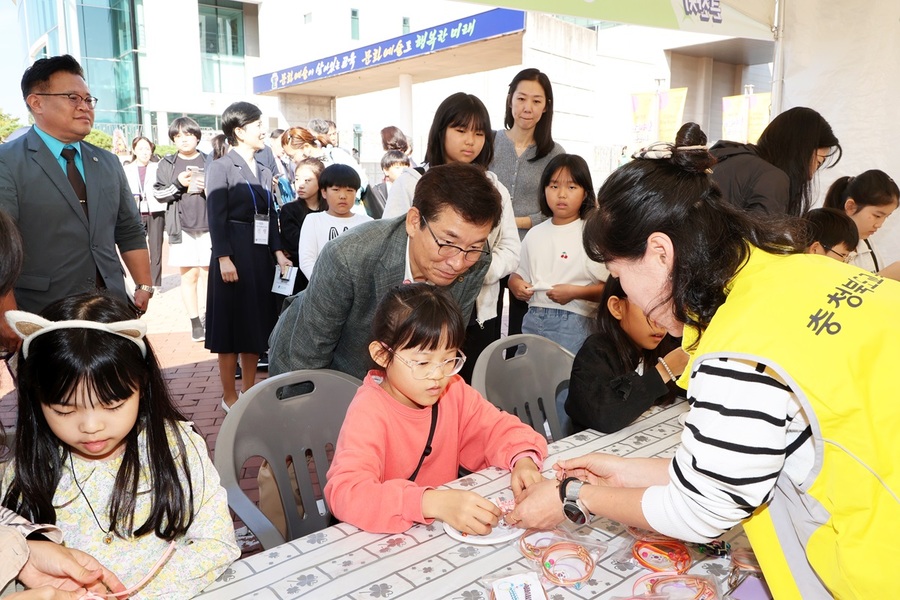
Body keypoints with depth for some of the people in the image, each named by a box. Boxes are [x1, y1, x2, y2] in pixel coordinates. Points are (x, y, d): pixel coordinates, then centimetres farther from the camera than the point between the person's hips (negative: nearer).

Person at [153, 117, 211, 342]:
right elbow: (159, 194, 3)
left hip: (208, 227, 0)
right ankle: (195, 323, 11)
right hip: (182, 228, 0)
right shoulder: (167, 164, 7)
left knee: (208, 274, 5)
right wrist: (178, 184, -12)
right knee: (189, 276, 4)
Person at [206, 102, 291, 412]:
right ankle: (229, 396, 14)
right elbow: (216, 218, -12)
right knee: (231, 325, 2)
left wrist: (278, 253, 1)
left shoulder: (264, 171, 14)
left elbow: (271, 216, 12)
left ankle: (249, 390, 24)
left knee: (256, 324, 11)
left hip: (261, 255, 7)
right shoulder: (221, 167, -5)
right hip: (233, 255, -6)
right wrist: (224, 258, -19)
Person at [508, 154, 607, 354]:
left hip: (572, 324, -5)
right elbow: (518, 273, 18)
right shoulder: (534, 234, 11)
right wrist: (516, 284, -3)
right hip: (532, 320, 5)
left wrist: (575, 292, -20)